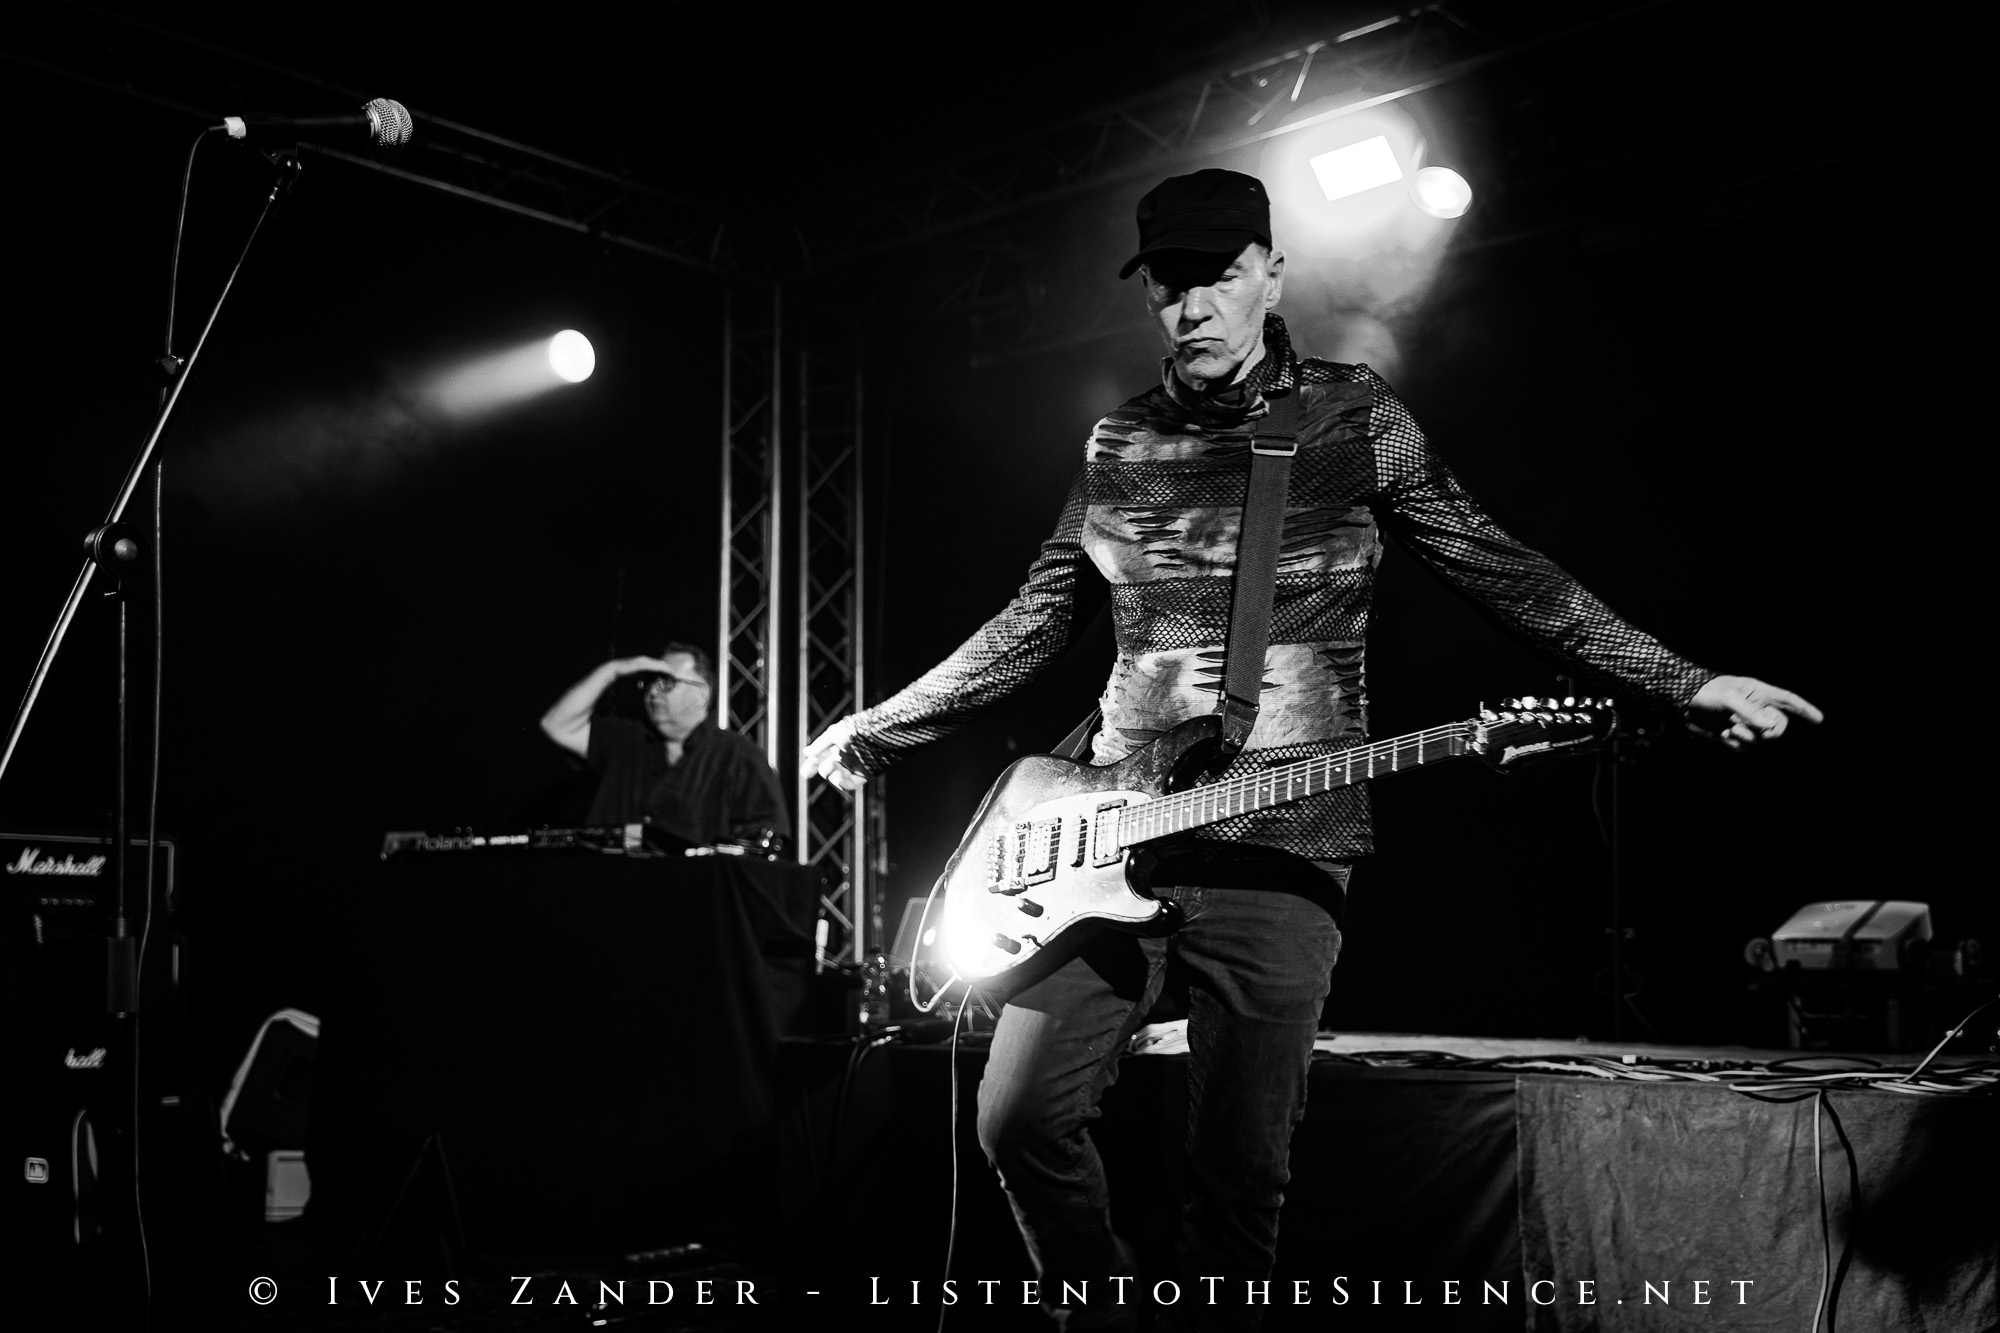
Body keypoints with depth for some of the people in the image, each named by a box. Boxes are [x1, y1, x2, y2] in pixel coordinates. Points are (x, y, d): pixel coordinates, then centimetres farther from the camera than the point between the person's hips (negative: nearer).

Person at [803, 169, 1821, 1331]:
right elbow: (1034, 625, 19)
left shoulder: (1351, 417, 3)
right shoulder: (1118, 444, 12)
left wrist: (1688, 685, -5)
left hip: (1281, 852, -3)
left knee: (1240, 1168, -2)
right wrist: (882, 726, 18)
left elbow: (1501, 571, 2)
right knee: (1024, 1116, -1)